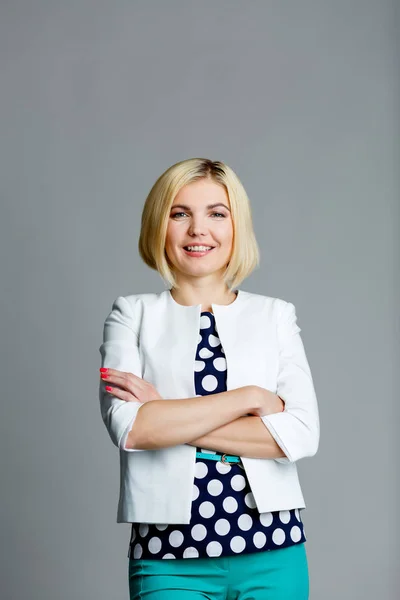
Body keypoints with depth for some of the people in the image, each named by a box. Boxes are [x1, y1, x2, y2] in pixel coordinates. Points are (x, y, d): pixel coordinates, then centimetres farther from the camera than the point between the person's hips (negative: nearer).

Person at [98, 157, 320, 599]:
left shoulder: (275, 315, 5)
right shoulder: (133, 314, 3)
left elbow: (303, 433, -8)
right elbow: (127, 427, -12)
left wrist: (168, 418, -12)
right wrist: (250, 397, -11)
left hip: (273, 551, 1)